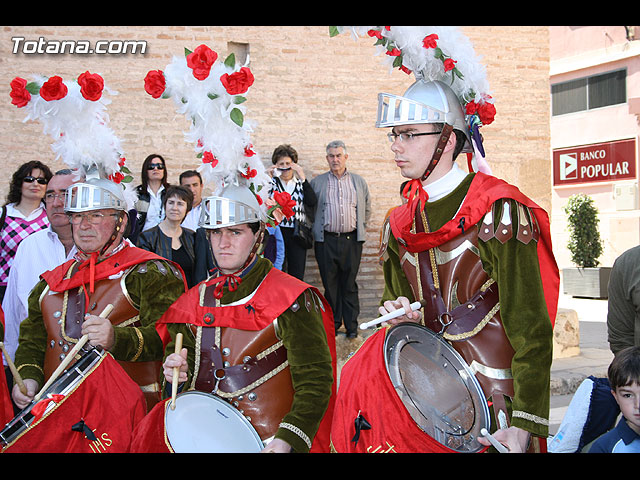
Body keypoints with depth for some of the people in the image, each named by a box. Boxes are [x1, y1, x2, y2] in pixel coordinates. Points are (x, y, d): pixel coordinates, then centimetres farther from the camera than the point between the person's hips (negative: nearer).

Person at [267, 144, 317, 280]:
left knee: (297, 276, 3)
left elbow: (312, 202, -5)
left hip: (297, 236, 2)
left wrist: (303, 178, -10)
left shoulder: (301, 183, 12)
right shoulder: (271, 182, 8)